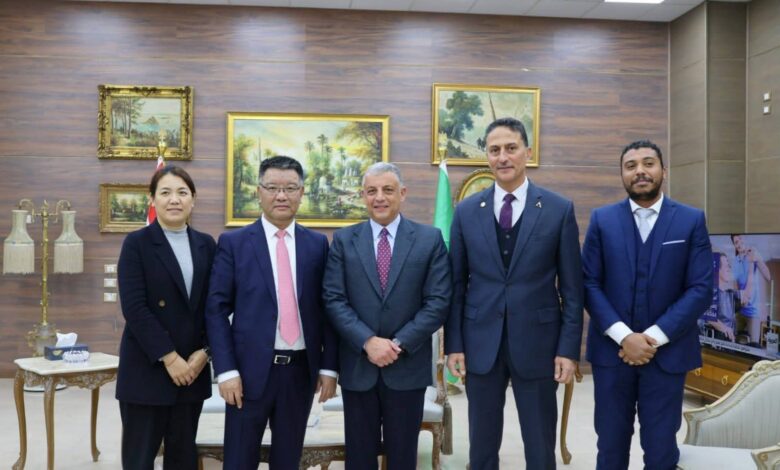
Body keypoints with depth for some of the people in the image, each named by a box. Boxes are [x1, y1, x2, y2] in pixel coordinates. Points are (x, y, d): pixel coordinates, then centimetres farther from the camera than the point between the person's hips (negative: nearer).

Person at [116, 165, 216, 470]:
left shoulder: (206, 245, 8)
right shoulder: (137, 243, -4)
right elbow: (134, 307, -12)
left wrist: (204, 352, -6)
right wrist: (169, 357, -15)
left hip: (193, 367, 4)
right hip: (147, 369, -4)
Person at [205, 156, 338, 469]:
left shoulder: (317, 244, 6)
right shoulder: (233, 243, -2)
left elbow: (326, 309, 7)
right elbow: (216, 310, -4)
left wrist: (329, 366, 3)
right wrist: (226, 370, -10)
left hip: (301, 369, 2)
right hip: (251, 369, -2)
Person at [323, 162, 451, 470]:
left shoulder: (430, 239, 0)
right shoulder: (343, 240, 4)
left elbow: (438, 302, -5)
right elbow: (334, 300, -3)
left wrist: (400, 344, -14)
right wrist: (368, 341, -16)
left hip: (408, 365, -1)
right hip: (357, 366, 1)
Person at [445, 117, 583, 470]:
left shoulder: (559, 209, -2)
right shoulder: (466, 211, 3)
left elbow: (571, 287, -1)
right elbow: (456, 284, 5)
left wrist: (569, 348, -5)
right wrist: (453, 343, 1)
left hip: (537, 342, -1)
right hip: (481, 342, 2)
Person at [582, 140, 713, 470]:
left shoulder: (692, 220, 1)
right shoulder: (602, 219, 3)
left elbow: (701, 289, -5)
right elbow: (589, 283, -2)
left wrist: (655, 337, -13)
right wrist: (623, 336, -13)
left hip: (668, 351, 0)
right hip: (612, 349, 1)